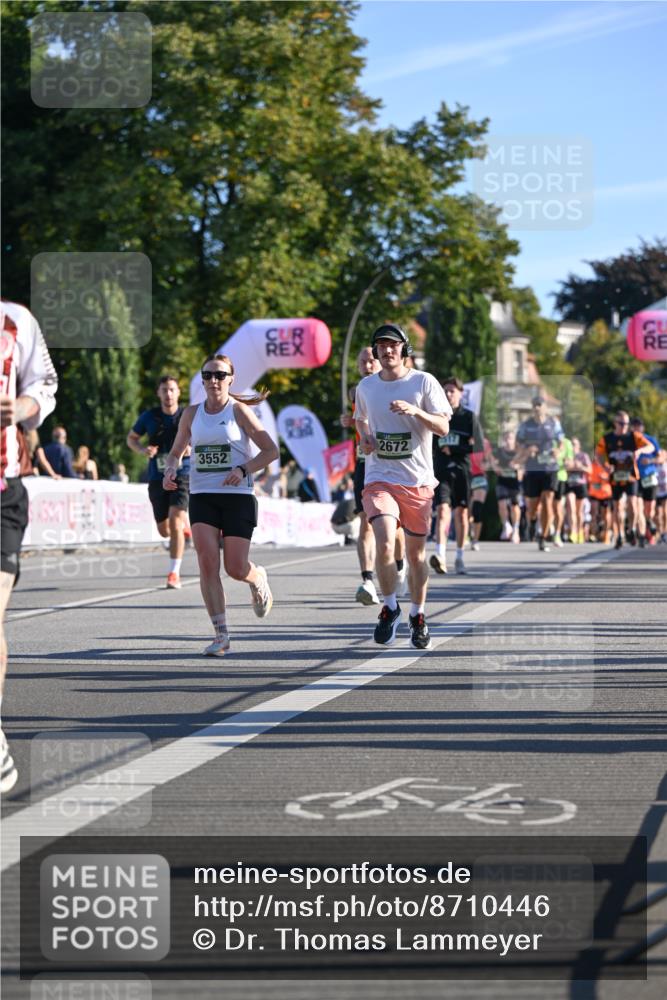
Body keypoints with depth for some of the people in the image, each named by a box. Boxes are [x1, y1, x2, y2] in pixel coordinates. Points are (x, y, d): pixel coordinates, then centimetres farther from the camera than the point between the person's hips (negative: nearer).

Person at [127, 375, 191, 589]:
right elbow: (131, 438, 14)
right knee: (165, 530, 8)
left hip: (182, 475, -3)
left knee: (175, 522, -21)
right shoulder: (149, 416, 1)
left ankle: (174, 573, -15)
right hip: (157, 477, 3)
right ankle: (185, 523, 46)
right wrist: (142, 449, -8)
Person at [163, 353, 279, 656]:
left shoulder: (239, 410, -3)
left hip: (238, 497, -3)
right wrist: (170, 470, -2)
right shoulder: (191, 414, 9)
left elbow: (271, 451, -3)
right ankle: (221, 636, -9)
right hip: (202, 496, 3)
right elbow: (176, 452, 20)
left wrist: (243, 469, -17)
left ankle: (258, 578, 34)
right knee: (207, 561, -14)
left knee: (236, 568, -5)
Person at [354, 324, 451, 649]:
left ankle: (417, 616, 25)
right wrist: (364, 437, 5)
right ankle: (390, 607, 1)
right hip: (379, 478, 1)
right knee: (384, 543, -20)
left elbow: (443, 427, -6)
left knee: (416, 553, 7)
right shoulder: (366, 386, 8)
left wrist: (415, 411, -22)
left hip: (417, 479, -1)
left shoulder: (424, 382, -2)